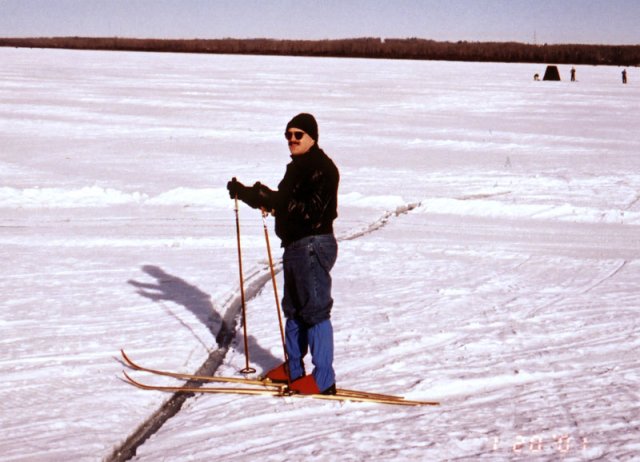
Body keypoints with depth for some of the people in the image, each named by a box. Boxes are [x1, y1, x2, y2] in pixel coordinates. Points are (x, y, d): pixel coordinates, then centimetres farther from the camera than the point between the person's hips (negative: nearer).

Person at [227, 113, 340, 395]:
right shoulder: (297, 167, 18)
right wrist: (243, 192, 18)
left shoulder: (321, 168, -14)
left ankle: (323, 379, -6)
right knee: (293, 309, 18)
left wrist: (273, 201, -24)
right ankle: (293, 369, 30)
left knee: (315, 310, -9)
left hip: (314, 246, -11)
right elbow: (281, 203, 24)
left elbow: (311, 209, -23)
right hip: (295, 246, 11)